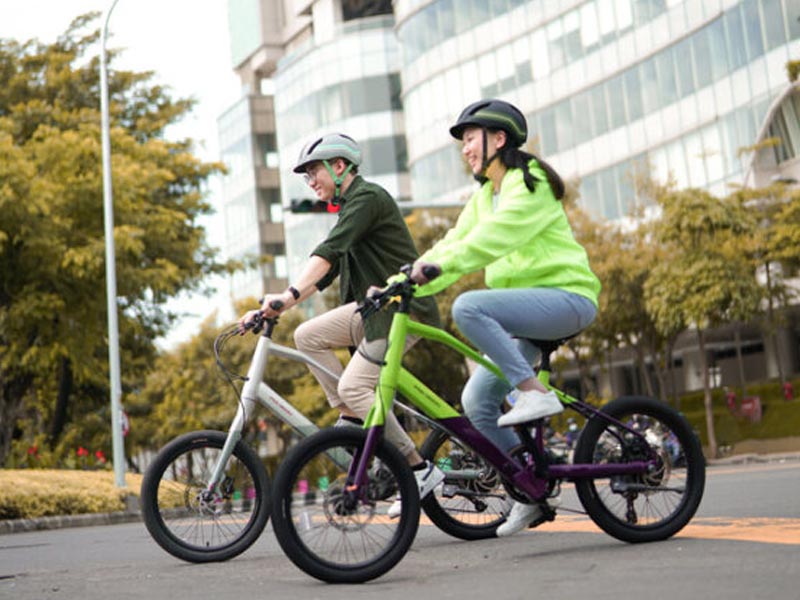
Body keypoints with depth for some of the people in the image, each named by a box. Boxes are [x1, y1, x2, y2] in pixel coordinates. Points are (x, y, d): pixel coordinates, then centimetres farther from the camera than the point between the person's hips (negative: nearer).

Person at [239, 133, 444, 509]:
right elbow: (324, 275, 18)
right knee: (307, 335, -2)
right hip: (375, 306, 9)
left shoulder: (368, 197, -10)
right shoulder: (347, 209, 20)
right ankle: (351, 418, 0)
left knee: (354, 386, -16)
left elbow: (327, 252, -26)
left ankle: (420, 470, -10)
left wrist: (290, 294, -37)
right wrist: (274, 308, 9)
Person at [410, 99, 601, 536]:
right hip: (528, 310, 9)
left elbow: (496, 235, -26)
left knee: (468, 306, -30)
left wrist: (440, 264, -37)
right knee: (476, 402, -3)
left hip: (566, 297, -9)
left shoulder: (529, 183, -9)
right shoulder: (483, 196, 17)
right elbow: (455, 242, 7)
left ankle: (533, 392, -25)